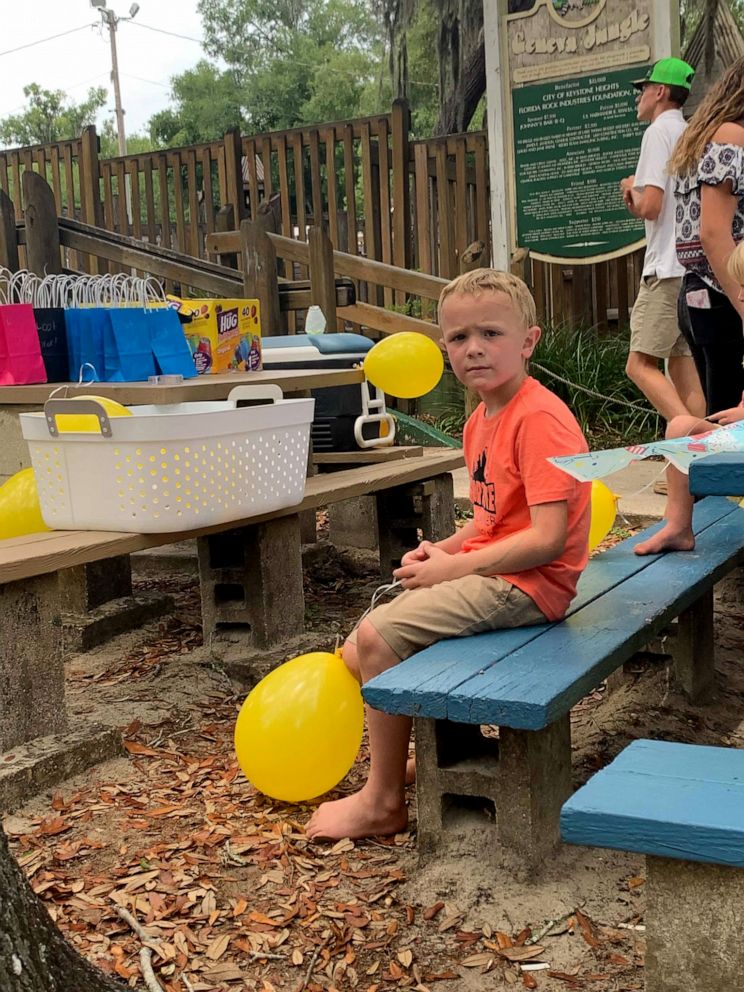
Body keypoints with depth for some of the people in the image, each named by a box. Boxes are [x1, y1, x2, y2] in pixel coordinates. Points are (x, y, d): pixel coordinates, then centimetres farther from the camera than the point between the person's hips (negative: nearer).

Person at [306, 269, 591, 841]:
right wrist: (444, 549, 1)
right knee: (359, 651, 9)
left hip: (526, 583, -10)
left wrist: (453, 567, -18)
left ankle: (384, 803, -4)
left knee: (378, 636, -19)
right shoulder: (481, 421, 11)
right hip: (485, 572, 10)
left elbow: (547, 539, -25)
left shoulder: (538, 419, -19)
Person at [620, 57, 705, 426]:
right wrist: (638, 195, 15)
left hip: (668, 268, -9)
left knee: (640, 365, -9)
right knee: (683, 367, 9)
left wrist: (632, 189, 4)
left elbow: (650, 206, -16)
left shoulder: (659, 131, -7)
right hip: (697, 267, 9)